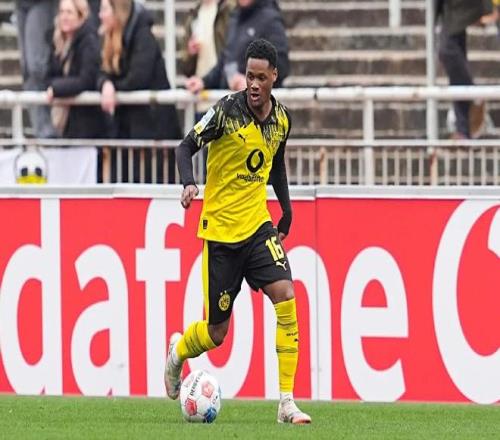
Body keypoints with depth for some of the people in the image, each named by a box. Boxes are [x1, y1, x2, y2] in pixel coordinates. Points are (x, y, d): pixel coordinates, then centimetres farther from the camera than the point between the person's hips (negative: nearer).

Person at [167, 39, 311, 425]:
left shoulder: (281, 118, 2)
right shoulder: (227, 111, -14)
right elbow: (187, 146, -9)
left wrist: (287, 213, 18)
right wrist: (189, 183, -28)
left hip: (258, 225, 4)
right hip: (220, 230, -4)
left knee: (285, 297, -18)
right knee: (216, 333, 4)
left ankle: (287, 403, -14)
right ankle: (178, 352, 41)